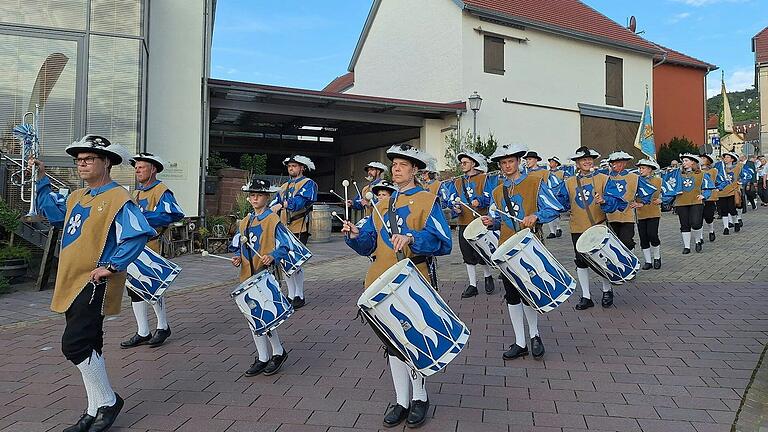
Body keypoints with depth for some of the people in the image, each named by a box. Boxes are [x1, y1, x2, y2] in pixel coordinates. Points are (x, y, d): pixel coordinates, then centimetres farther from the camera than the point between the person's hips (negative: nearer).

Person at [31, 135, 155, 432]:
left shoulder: (118, 198, -13)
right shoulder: (77, 197, 14)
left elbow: (138, 235, -21)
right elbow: (54, 212, 30)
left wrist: (112, 266, -20)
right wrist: (42, 180, 23)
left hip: (95, 284, -9)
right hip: (72, 284, 9)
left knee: (74, 344, -12)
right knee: (88, 347, 14)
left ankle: (108, 401, 6)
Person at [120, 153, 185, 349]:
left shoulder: (161, 191, -9)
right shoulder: (135, 193, 18)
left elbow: (173, 214, -24)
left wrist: (142, 217, -24)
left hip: (151, 248, -8)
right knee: (134, 289, 10)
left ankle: (163, 327, 20)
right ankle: (143, 332, 20)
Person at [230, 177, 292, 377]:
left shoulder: (273, 220, -7)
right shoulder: (244, 222, 13)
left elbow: (285, 246, -10)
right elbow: (237, 245, 20)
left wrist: (272, 257, -26)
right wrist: (238, 257, 1)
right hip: (248, 275, 7)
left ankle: (278, 352, 10)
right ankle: (262, 358, 23)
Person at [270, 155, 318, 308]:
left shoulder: (308, 183, -1)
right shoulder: (284, 186, 22)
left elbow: (300, 201, -19)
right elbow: (274, 203, 11)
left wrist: (282, 205, -28)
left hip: (299, 229, -7)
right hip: (284, 229, 7)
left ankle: (299, 296, 4)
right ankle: (291, 295, 20)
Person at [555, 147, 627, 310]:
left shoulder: (604, 179, 0)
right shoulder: (569, 183, 7)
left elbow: (616, 200, -8)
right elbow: (561, 202, 5)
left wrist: (604, 201, -27)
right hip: (578, 229, 2)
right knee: (581, 262, 6)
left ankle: (607, 291, 30)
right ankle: (586, 296, 17)